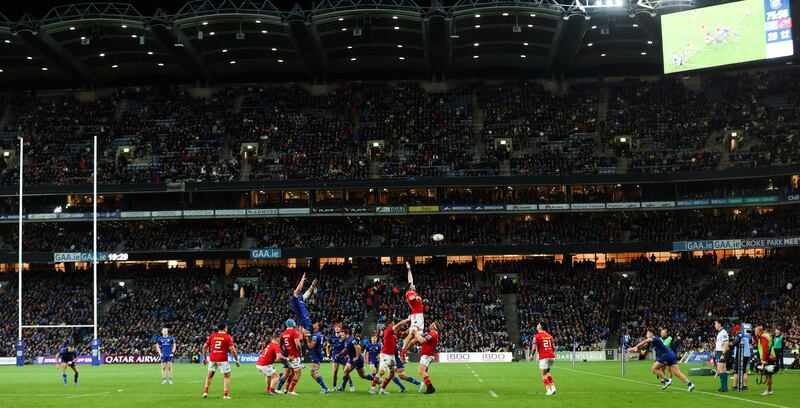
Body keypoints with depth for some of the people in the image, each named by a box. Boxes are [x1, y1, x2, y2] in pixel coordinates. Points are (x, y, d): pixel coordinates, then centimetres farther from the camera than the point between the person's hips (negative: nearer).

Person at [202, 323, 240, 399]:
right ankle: (225, 395, 2)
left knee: (209, 375, 22)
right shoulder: (228, 337, -4)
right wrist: (237, 360, -2)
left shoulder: (212, 336, 7)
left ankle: (205, 391, 14)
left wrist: (204, 358, 18)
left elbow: (205, 347, 8)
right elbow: (232, 350, -11)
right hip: (223, 359, -3)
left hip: (212, 358, 3)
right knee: (227, 376, 10)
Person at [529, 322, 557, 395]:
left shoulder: (537, 336, -4)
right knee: (547, 372, 23)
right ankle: (553, 387, 13)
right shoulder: (549, 335, 13)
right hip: (552, 356, 6)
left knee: (543, 374, 2)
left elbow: (534, 347, -9)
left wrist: (531, 356, 7)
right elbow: (554, 347, 14)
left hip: (544, 357, -6)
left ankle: (549, 389, -7)